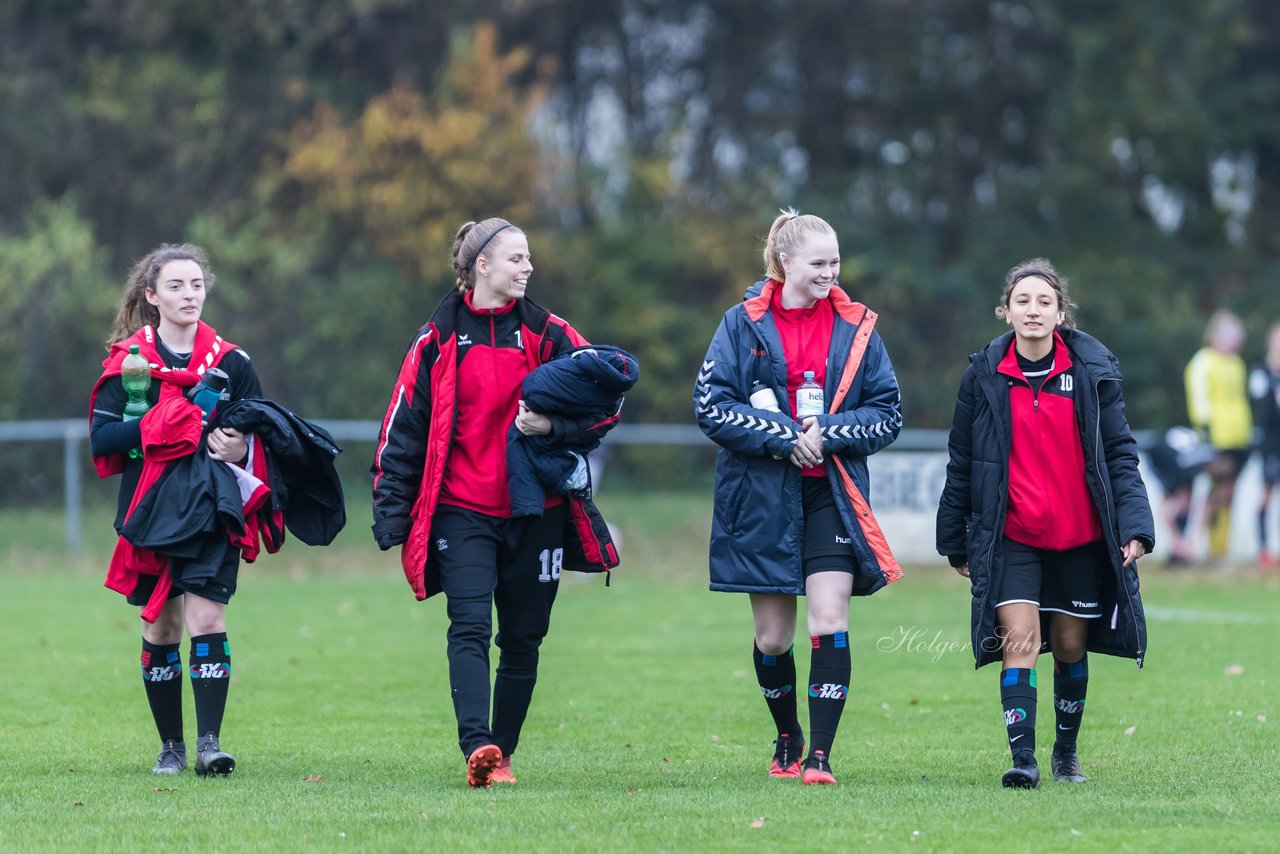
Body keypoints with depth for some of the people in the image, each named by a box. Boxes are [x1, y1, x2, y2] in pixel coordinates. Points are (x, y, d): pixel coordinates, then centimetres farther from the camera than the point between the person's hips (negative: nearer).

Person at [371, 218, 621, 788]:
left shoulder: (548, 334, 5)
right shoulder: (437, 340, 2)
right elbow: (402, 427, 4)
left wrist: (552, 425, -16)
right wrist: (391, 512, -1)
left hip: (536, 511, 2)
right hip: (462, 511, -2)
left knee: (522, 639, 7)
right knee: (470, 628, -17)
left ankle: (501, 754, 19)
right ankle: (477, 748, -29)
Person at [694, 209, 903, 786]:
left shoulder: (855, 328, 4)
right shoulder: (744, 324, 0)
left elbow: (888, 415, 4)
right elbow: (711, 406, -6)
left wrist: (827, 434, -13)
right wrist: (784, 437, -15)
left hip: (832, 495, 0)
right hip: (762, 499, 0)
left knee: (829, 620, -14)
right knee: (773, 637, 7)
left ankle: (820, 755, -13)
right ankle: (787, 739, 30)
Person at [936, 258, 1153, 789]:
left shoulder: (1092, 371, -1)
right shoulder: (983, 376, -1)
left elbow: (1119, 452, 1)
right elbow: (962, 463, 6)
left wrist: (1134, 525, -8)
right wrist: (955, 541, 9)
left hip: (1081, 539, 1)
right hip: (1011, 539, -1)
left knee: (1070, 647, 10)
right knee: (1020, 639, -15)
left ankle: (1066, 753, 28)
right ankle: (1023, 758, -16)